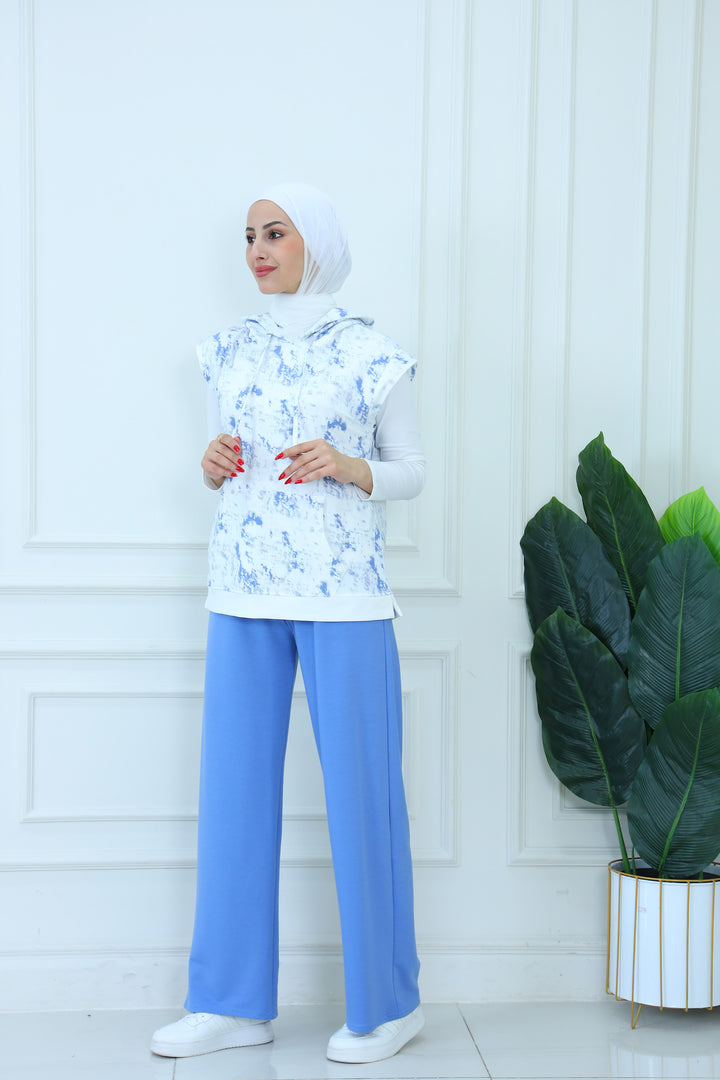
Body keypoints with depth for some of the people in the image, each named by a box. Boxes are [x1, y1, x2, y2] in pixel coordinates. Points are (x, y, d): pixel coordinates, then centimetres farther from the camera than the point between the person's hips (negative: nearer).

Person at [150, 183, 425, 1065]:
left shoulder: (372, 355, 0)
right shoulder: (230, 353, 12)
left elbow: (411, 468, 5)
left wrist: (350, 468, -13)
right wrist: (214, 465, -2)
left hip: (344, 595, -4)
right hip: (243, 594, 4)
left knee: (360, 788, 0)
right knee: (234, 786, 5)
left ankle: (385, 1005, 15)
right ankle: (234, 1002, 17)